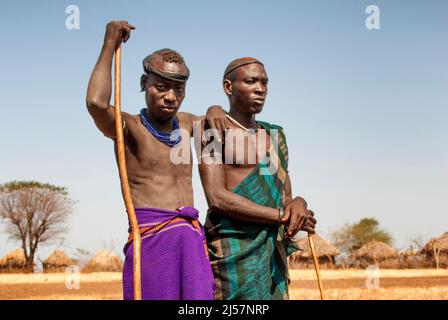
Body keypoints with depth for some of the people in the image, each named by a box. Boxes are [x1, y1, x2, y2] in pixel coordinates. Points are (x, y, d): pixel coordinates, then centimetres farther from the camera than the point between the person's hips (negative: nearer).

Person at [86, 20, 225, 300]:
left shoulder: (185, 124, 19)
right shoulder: (128, 128, -1)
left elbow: (216, 117, 40)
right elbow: (96, 102, -22)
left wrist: (215, 112, 13)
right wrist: (109, 46, -10)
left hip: (192, 237, 6)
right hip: (150, 237, -5)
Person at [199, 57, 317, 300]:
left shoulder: (274, 136, 20)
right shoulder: (215, 131, -1)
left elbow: (285, 199, 16)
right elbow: (217, 198, -12)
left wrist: (298, 204, -10)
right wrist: (282, 216, -12)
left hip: (273, 252, 7)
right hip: (234, 250, -7)